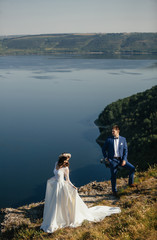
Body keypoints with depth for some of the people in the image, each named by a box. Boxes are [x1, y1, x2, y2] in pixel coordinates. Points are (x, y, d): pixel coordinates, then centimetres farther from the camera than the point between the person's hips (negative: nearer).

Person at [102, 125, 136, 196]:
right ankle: (114, 191, 18)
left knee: (132, 168, -11)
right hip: (112, 160, -2)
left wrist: (124, 160, -8)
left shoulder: (123, 139, 3)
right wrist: (105, 157, 0)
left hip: (121, 159, 2)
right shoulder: (109, 139, -1)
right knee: (113, 176, 0)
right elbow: (103, 149, 9)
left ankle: (130, 183, 8)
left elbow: (125, 150, 3)